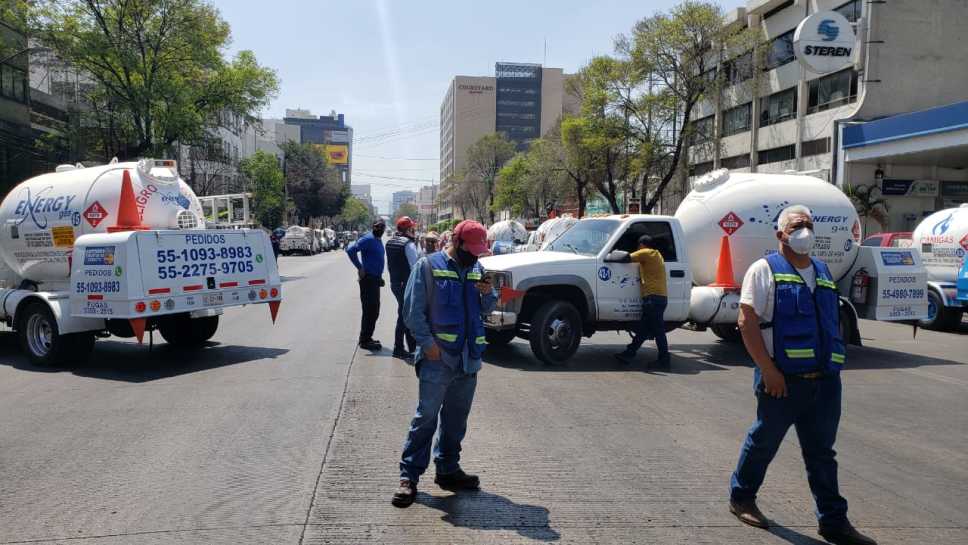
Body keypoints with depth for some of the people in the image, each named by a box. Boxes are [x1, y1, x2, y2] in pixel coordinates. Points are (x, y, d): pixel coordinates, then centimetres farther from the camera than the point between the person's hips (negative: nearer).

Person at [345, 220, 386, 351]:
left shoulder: (378, 240, 14)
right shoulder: (368, 239, -13)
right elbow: (350, 250, -24)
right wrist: (360, 267, -20)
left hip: (375, 280, 9)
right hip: (368, 280, -9)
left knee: (374, 311, 15)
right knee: (369, 311, -5)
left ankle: (367, 338, 25)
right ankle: (364, 340, 2)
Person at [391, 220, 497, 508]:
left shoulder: (477, 269, 14)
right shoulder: (428, 266, -5)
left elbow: (486, 309, 19)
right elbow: (413, 310, -9)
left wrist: (488, 294, -2)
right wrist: (428, 342, -16)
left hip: (468, 359, 6)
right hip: (437, 358, -6)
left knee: (457, 418, 14)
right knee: (426, 417, -6)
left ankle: (448, 470, 26)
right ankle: (409, 476, 1)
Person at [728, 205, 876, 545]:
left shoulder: (823, 272, 16)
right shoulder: (765, 270, -5)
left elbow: (832, 324, 23)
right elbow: (747, 322, -13)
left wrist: (834, 367, 16)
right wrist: (768, 371, -17)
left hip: (825, 381, 6)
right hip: (783, 380, -6)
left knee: (822, 454, 11)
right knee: (763, 443, 10)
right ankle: (741, 497, 29)